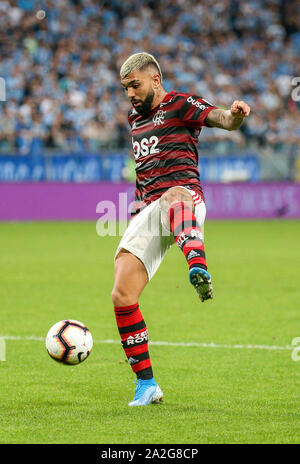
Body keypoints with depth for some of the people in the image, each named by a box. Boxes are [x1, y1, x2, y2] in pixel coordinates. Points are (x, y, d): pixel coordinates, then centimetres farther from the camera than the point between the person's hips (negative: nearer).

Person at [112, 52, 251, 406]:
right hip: (147, 211, 7)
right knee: (122, 297, -8)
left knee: (174, 197, -45)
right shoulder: (134, 117, 24)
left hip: (184, 195, -7)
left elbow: (222, 119, -16)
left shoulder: (180, 105, 3)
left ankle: (198, 269, -76)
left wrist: (235, 115, -39)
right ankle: (146, 384, 4)